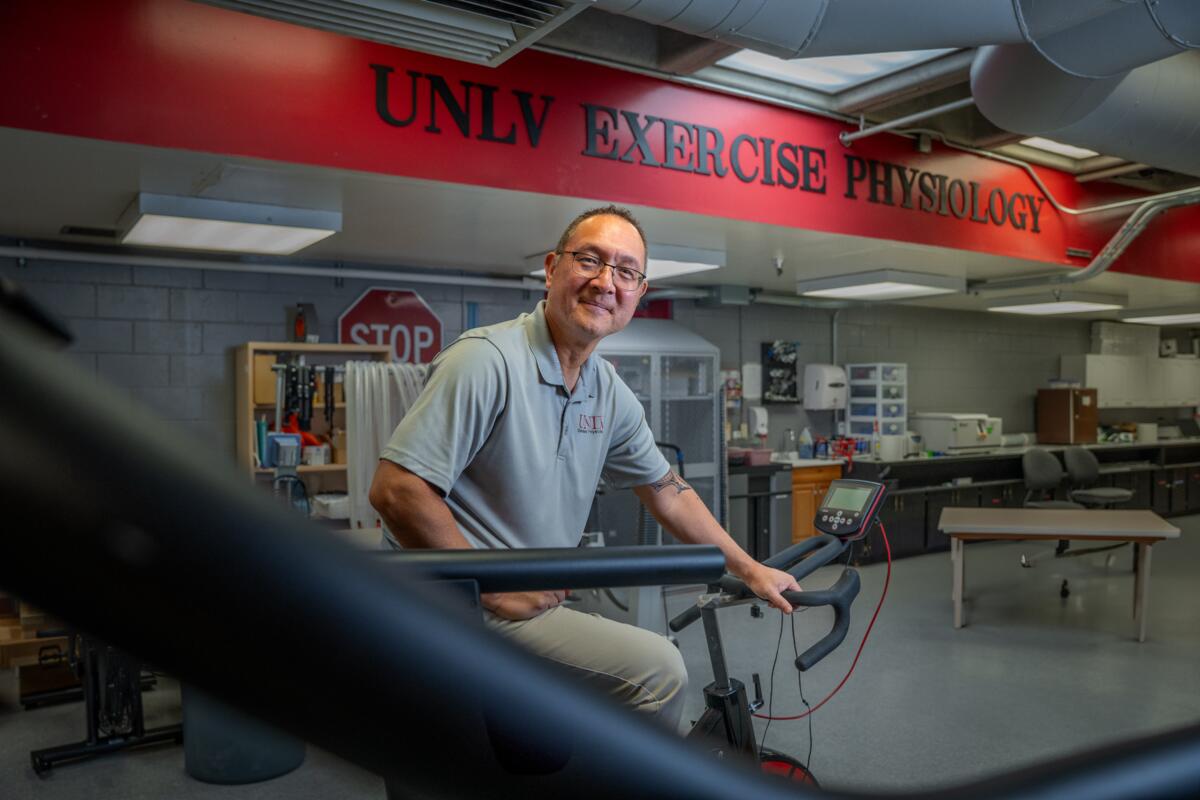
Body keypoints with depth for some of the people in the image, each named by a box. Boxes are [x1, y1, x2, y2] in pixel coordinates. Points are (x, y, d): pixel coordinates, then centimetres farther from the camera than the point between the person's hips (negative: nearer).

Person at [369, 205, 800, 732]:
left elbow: (666, 492, 17)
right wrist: (498, 591, -18)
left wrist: (751, 571, 18)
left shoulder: (611, 395, 5)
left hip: (527, 603, 8)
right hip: (456, 611, -8)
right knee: (659, 672, -16)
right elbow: (396, 491, -22)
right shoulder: (487, 360, -19)